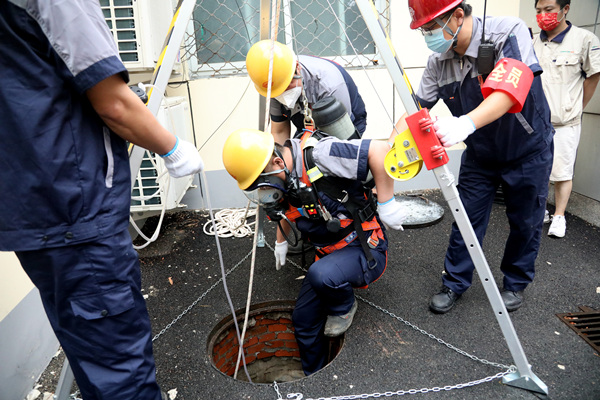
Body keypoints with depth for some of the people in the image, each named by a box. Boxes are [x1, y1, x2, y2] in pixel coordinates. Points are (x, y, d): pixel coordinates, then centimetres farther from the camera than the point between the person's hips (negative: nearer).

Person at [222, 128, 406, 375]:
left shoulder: (320, 156, -27)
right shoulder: (279, 184, 0)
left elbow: (379, 150, -31)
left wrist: (386, 203, -25)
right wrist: (281, 241, 32)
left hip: (365, 250, -8)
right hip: (329, 256, 8)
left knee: (321, 274, -36)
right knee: (304, 318, 11)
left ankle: (344, 307, 0)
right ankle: (313, 375, 38)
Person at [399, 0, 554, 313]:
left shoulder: (509, 33, -27)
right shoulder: (439, 62, -12)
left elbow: (507, 92, -43)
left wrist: (465, 123, -60)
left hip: (528, 149, -3)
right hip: (480, 153, 4)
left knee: (525, 222, 10)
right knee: (466, 219, 4)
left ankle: (516, 283, 32)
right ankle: (454, 283, 21)